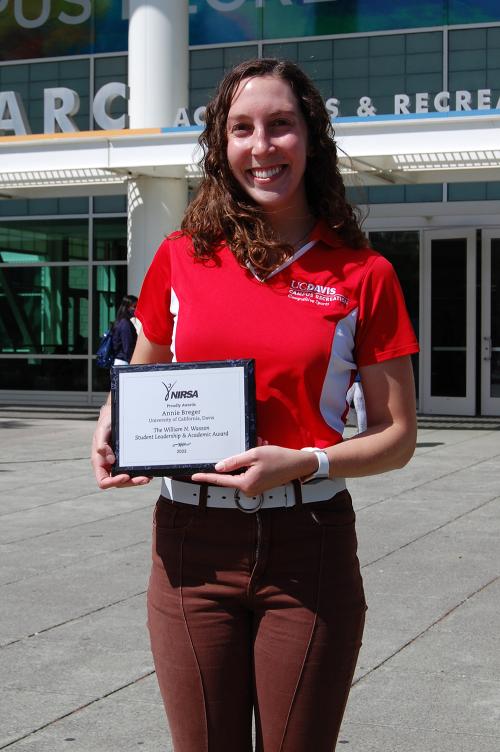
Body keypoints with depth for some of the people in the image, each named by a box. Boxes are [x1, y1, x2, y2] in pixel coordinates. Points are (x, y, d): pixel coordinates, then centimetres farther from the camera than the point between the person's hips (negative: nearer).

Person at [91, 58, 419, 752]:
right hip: (192, 545, 2)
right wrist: (113, 429, -1)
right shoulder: (182, 257, 4)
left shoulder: (362, 273, -1)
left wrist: (302, 463, -16)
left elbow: (398, 437, 1)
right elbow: (141, 378, 20)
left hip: (309, 552, -1)